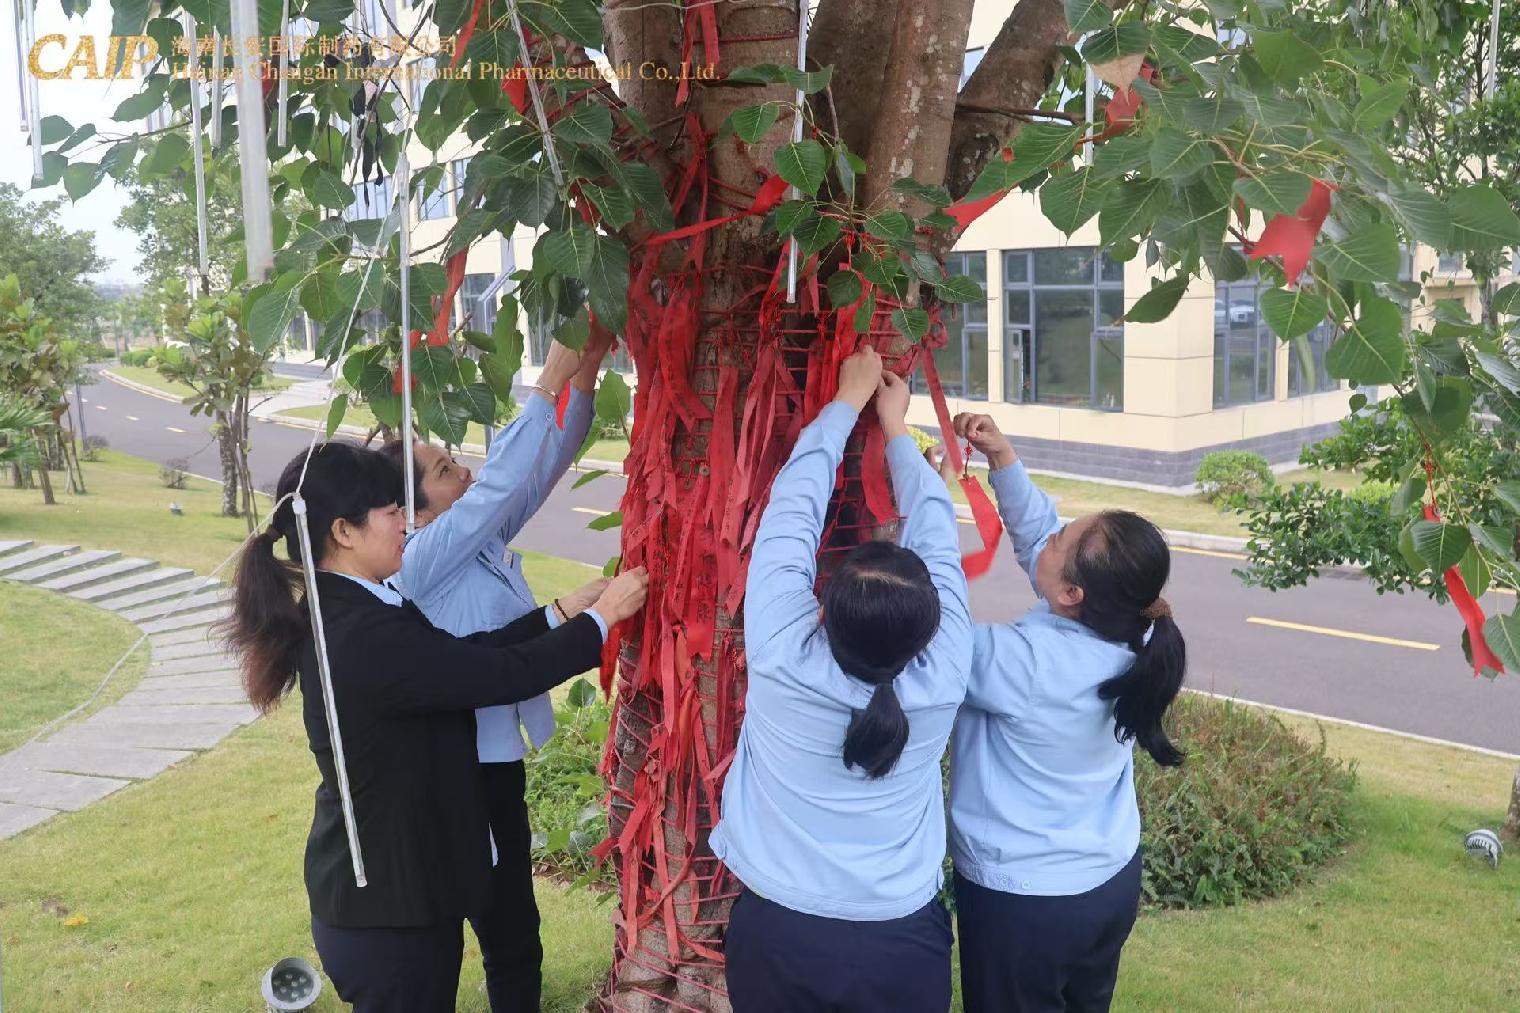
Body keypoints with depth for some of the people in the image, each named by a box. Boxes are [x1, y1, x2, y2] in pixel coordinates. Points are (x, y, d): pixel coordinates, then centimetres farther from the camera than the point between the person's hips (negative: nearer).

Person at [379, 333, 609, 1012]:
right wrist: (548, 384, -28)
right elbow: (500, 479, -30)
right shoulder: (422, 561, -21)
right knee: (508, 929, 6)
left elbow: (540, 470, 2)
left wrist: (583, 378, -8)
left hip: (493, 756, 9)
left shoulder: (483, 538, 3)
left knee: (508, 918, 24)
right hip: (468, 768, -9)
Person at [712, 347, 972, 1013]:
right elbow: (937, 538, -4)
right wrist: (896, 430, 8)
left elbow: (793, 510, -11)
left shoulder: (782, 659, -22)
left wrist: (847, 401, 0)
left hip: (774, 934, 0)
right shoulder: (942, 679, -18)